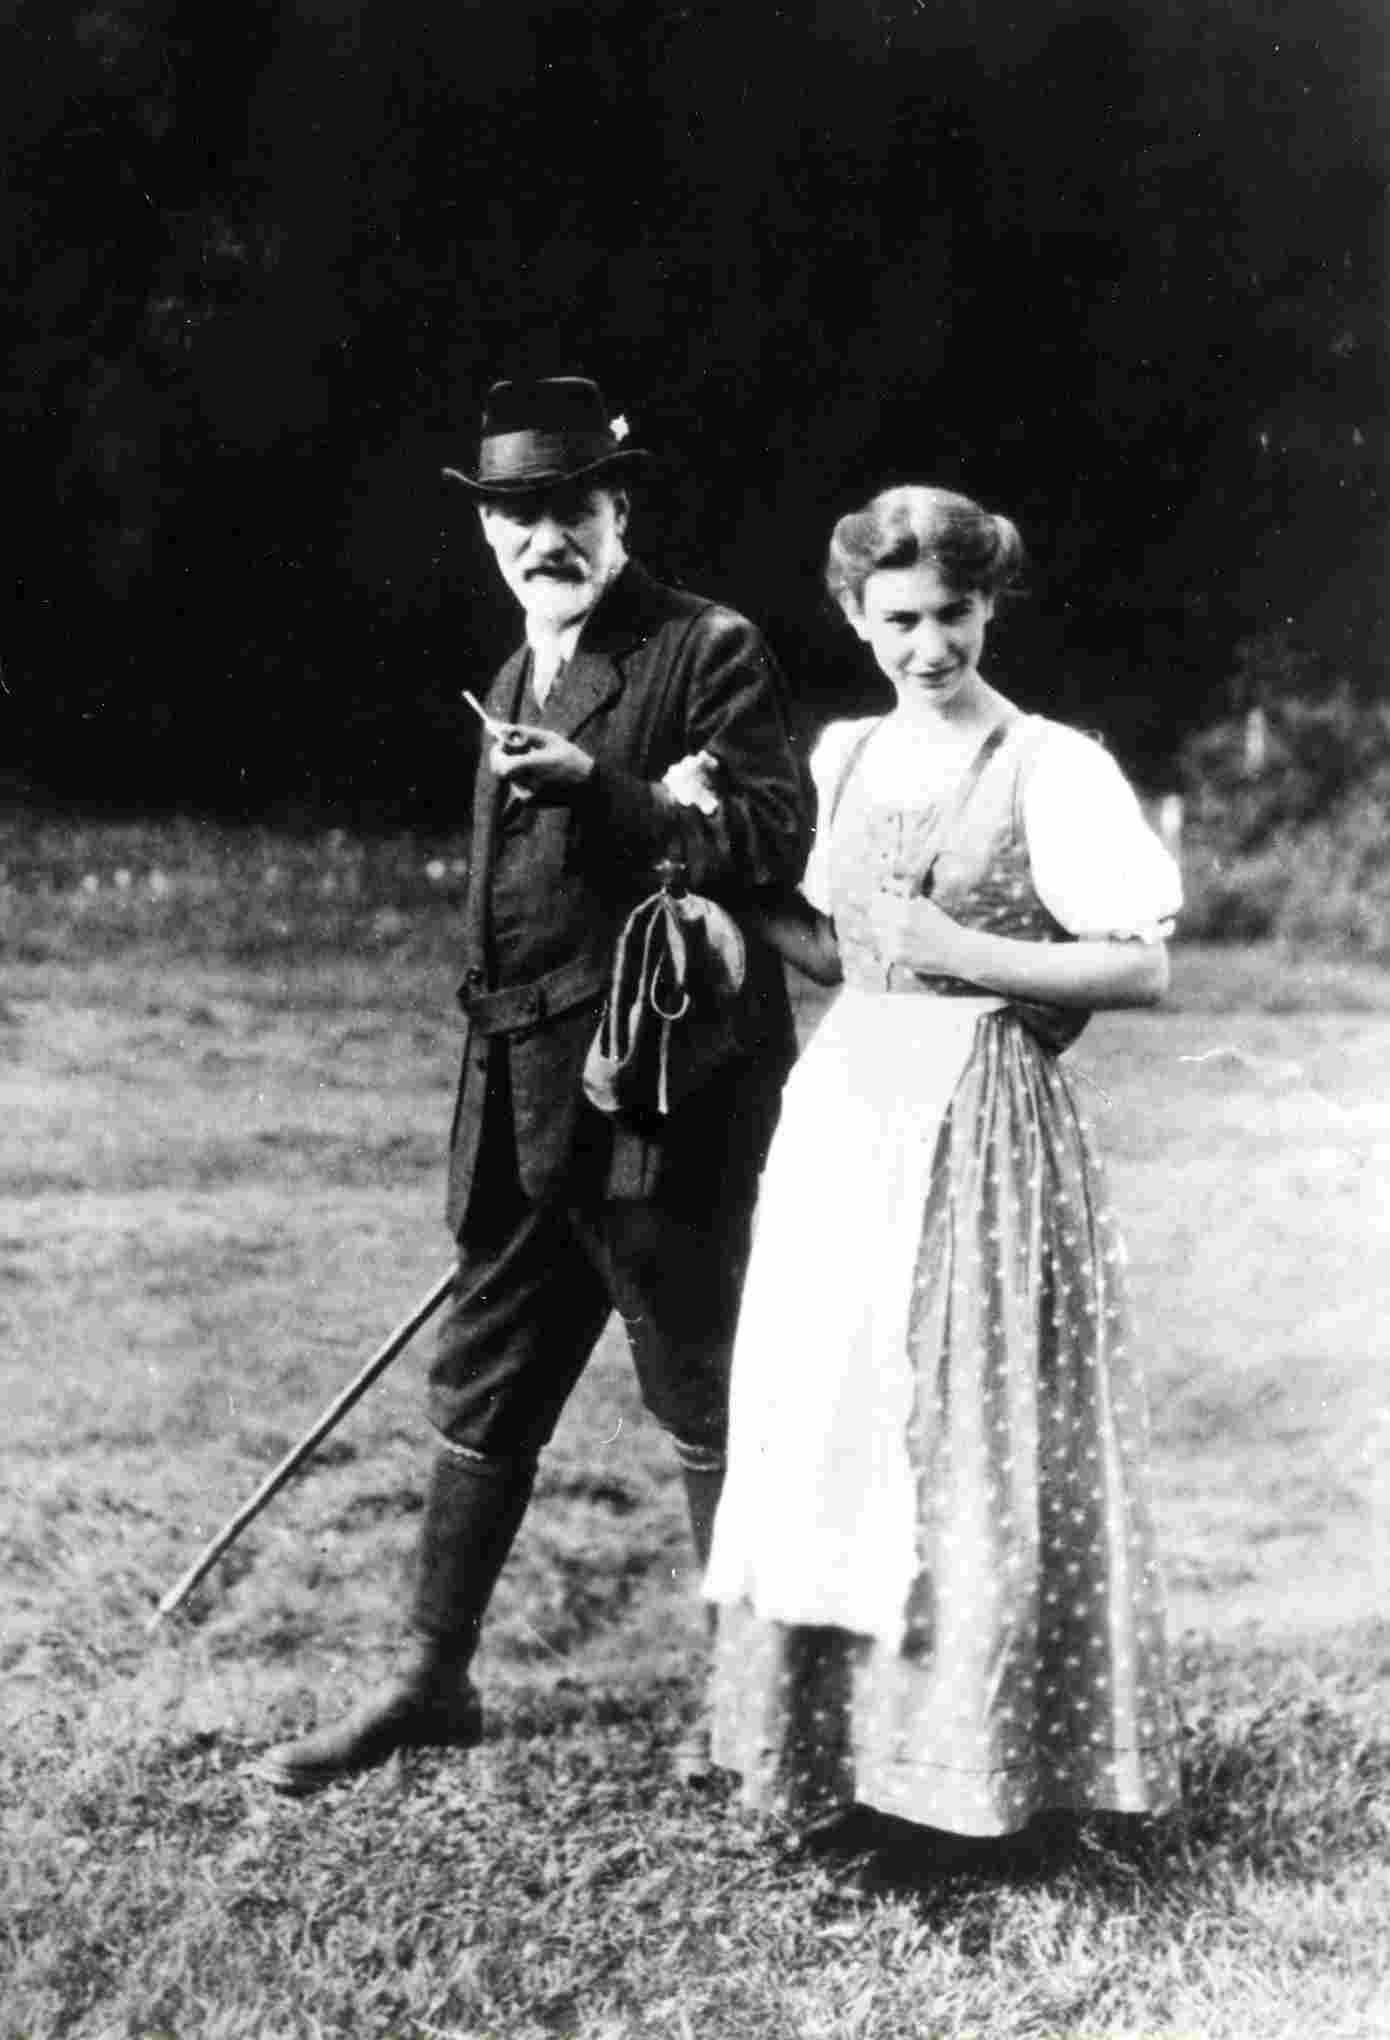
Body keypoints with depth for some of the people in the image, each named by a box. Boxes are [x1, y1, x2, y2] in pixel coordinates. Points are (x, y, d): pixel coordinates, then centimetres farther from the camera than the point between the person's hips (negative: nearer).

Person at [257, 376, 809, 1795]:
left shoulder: (711, 650, -5)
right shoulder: (515, 680, 19)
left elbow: (778, 838, -15)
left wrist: (598, 784, -24)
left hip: (662, 1086, -8)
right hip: (523, 1091, 8)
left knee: (708, 1399, 3)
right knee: (481, 1387, 12)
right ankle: (430, 1681, 23)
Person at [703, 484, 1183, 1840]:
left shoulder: (1051, 767, -5)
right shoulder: (841, 757, 12)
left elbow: (1144, 970, -9)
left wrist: (966, 954, -15)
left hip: (984, 1123, -5)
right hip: (846, 1119, 6)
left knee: (976, 1440, -1)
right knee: (825, 1435, 7)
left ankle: (982, 1765, 11)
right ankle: (839, 1750, 19)